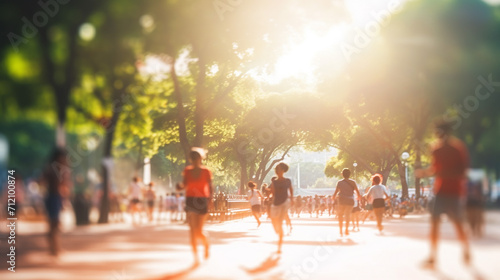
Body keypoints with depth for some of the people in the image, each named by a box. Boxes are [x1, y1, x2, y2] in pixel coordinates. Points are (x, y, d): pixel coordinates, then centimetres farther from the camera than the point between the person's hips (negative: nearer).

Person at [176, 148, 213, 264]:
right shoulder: (187, 171, 6)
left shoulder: (206, 171, -1)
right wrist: (181, 187, -23)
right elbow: (185, 185, 0)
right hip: (190, 201, 3)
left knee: (199, 231, -6)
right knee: (193, 229, -2)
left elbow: (210, 186, 1)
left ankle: (206, 244, 29)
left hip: (202, 202, -3)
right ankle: (196, 258, 2)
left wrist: (210, 197, -16)